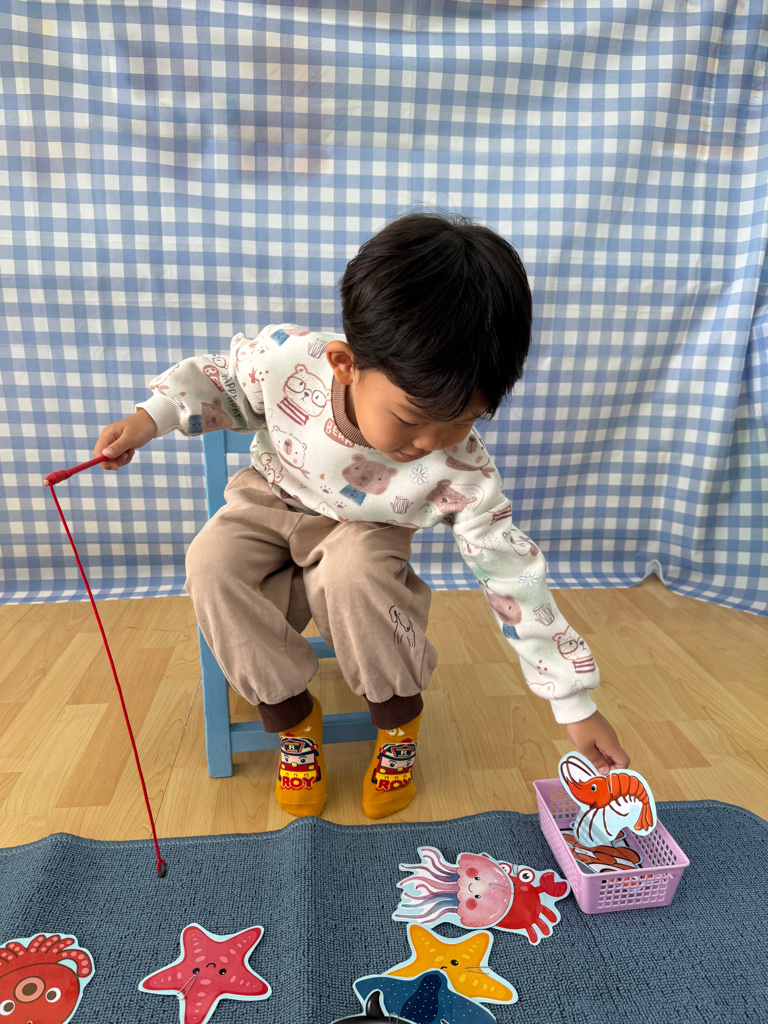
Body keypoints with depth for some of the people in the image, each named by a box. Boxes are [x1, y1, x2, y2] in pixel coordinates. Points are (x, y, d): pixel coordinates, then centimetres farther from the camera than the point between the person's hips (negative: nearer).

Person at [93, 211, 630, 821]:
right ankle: (292, 716, -3)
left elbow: (513, 576, -23)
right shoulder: (285, 359, -30)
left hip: (363, 532, -2)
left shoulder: (461, 471, -31)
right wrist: (151, 418, -17)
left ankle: (400, 721, -4)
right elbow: (224, 382, -5)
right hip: (272, 500, 2)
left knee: (355, 572, -36)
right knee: (214, 563, -27)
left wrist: (577, 706, -18)